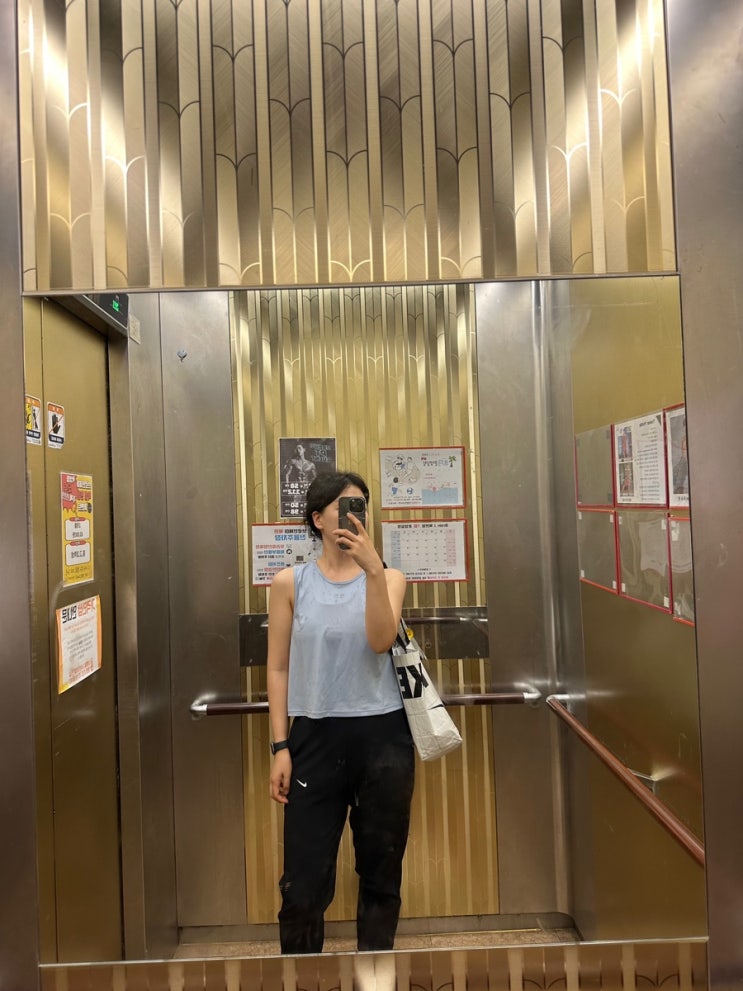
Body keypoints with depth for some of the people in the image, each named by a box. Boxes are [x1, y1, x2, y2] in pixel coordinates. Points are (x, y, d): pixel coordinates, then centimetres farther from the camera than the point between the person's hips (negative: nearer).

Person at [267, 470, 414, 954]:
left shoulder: (389, 577, 0)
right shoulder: (291, 582, -1)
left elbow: (381, 641, -16)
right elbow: (278, 668, 1)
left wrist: (374, 568, -26)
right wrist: (280, 746, -2)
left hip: (382, 735, 1)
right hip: (315, 737, 0)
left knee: (381, 870, 16)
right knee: (304, 877, 8)